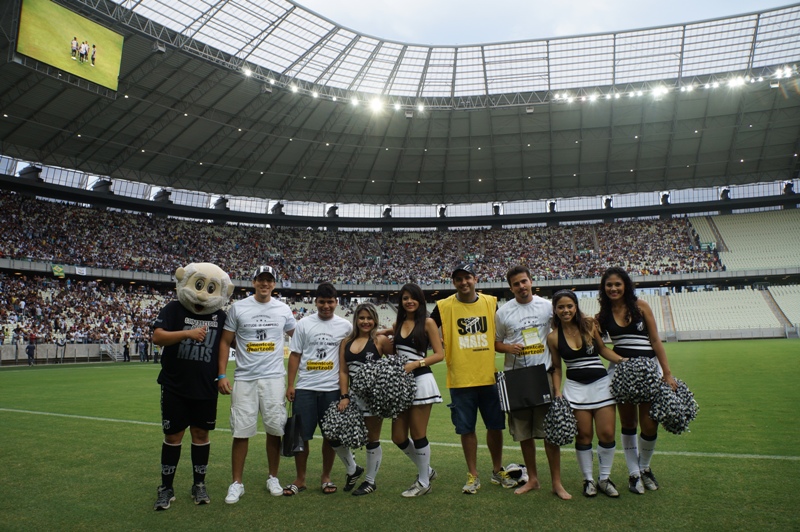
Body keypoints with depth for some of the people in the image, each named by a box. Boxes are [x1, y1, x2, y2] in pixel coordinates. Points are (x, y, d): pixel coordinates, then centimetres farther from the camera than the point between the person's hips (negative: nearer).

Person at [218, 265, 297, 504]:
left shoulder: (283, 309, 5)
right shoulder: (238, 307, 1)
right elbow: (225, 342, 4)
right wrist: (221, 375, -3)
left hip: (274, 377, 1)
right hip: (244, 379, -1)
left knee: (274, 430, 6)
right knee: (241, 432, 3)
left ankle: (273, 478, 24)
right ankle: (237, 483, 18)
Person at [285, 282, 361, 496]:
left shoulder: (345, 326, 3)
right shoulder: (304, 324, 3)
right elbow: (295, 355, 4)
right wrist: (290, 385, -2)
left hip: (332, 389, 0)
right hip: (305, 388, 0)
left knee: (331, 435, 8)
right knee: (301, 435, 4)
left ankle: (326, 478, 25)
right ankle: (300, 479, 20)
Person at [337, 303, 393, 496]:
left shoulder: (381, 340, -5)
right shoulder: (346, 342, 7)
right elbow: (343, 371, 3)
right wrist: (344, 396, -5)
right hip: (353, 394, 5)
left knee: (372, 439, 7)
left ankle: (370, 481, 25)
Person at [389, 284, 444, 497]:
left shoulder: (427, 322, -2)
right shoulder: (397, 324, 13)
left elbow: (440, 354, -6)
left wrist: (415, 364, -15)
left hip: (420, 381, -6)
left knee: (418, 435, 2)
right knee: (398, 437, 8)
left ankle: (423, 482, 22)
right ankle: (426, 470, 31)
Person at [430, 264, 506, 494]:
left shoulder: (491, 302, 3)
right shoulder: (444, 306, -3)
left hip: (490, 377, 2)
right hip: (460, 379, -1)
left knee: (495, 426, 12)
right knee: (467, 429, 7)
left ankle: (497, 470, 33)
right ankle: (473, 476, 25)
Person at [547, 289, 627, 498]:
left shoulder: (589, 325, -3)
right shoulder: (553, 336, -4)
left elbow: (602, 349, 9)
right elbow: (557, 368, 4)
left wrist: (622, 360, -6)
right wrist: (557, 393, -4)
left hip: (601, 383, 1)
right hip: (575, 387, -1)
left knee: (607, 434, 3)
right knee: (584, 435, 5)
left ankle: (604, 479, 23)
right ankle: (588, 480, 23)